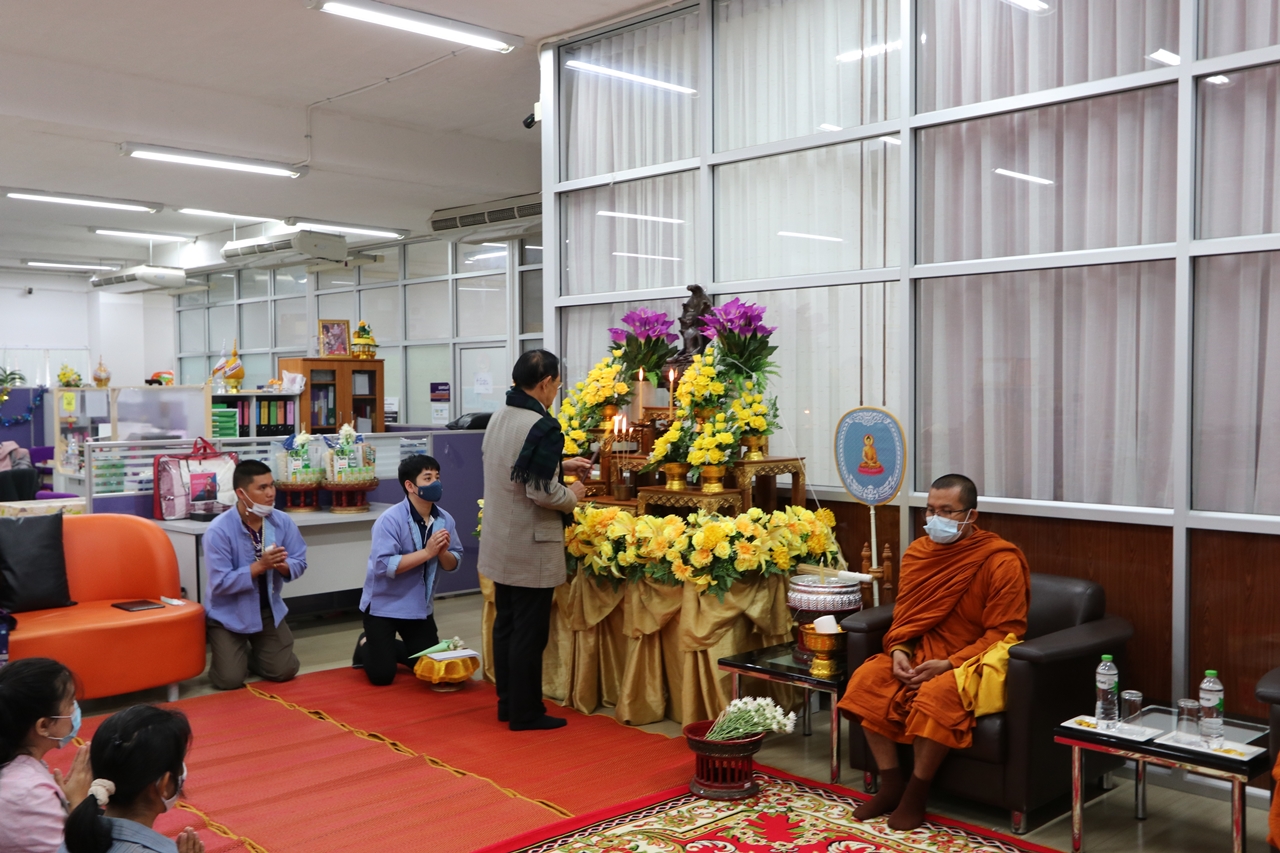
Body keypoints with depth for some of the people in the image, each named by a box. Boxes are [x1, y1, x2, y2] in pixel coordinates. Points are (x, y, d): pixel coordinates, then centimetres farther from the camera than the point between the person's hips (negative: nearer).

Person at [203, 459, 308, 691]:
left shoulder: (283, 522, -10)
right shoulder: (219, 530, -24)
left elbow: (299, 563, -5)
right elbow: (221, 583, -26)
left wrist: (282, 565, -28)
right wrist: (260, 565, -34)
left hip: (268, 609, 4)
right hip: (229, 614, -4)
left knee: (285, 671, -1)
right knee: (229, 680, -12)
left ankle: (252, 655, 32)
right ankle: (235, 653, 24)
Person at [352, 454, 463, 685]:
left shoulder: (445, 520, -6)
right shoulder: (390, 520, -23)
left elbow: (453, 564, 0)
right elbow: (384, 566, -30)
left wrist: (442, 552, -23)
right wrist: (427, 552, -31)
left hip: (419, 607, 6)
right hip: (383, 605, -6)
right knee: (382, 675, -7)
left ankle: (386, 647, 36)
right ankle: (366, 647, 26)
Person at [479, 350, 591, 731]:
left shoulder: (499, 418, 6)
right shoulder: (542, 427, -21)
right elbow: (541, 492, -24)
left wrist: (562, 466, 19)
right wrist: (573, 495, -5)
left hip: (500, 544, 9)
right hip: (531, 550, -8)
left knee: (506, 625, 17)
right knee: (530, 633, 3)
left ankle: (507, 703, 27)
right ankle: (525, 713, 13)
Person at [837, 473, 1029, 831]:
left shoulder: (1001, 561, -15)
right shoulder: (918, 552, 3)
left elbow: (1004, 633, -16)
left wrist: (948, 664, -23)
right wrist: (898, 650, -9)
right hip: (919, 653, 6)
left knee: (935, 696, -34)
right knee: (866, 679, -18)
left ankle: (916, 795, -13)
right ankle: (890, 785, -7)